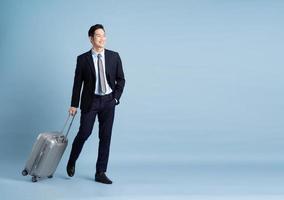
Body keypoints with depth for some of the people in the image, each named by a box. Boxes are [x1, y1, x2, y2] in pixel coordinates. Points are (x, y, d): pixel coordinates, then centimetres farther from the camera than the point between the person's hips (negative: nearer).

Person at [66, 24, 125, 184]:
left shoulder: (114, 56, 2)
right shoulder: (83, 59, -2)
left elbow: (121, 79, 7)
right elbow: (77, 83, 0)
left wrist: (116, 97, -4)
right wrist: (74, 105, -1)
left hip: (108, 101, 2)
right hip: (90, 101, -2)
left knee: (105, 137, 3)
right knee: (84, 133, -6)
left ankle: (101, 173, 12)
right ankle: (72, 162, 22)